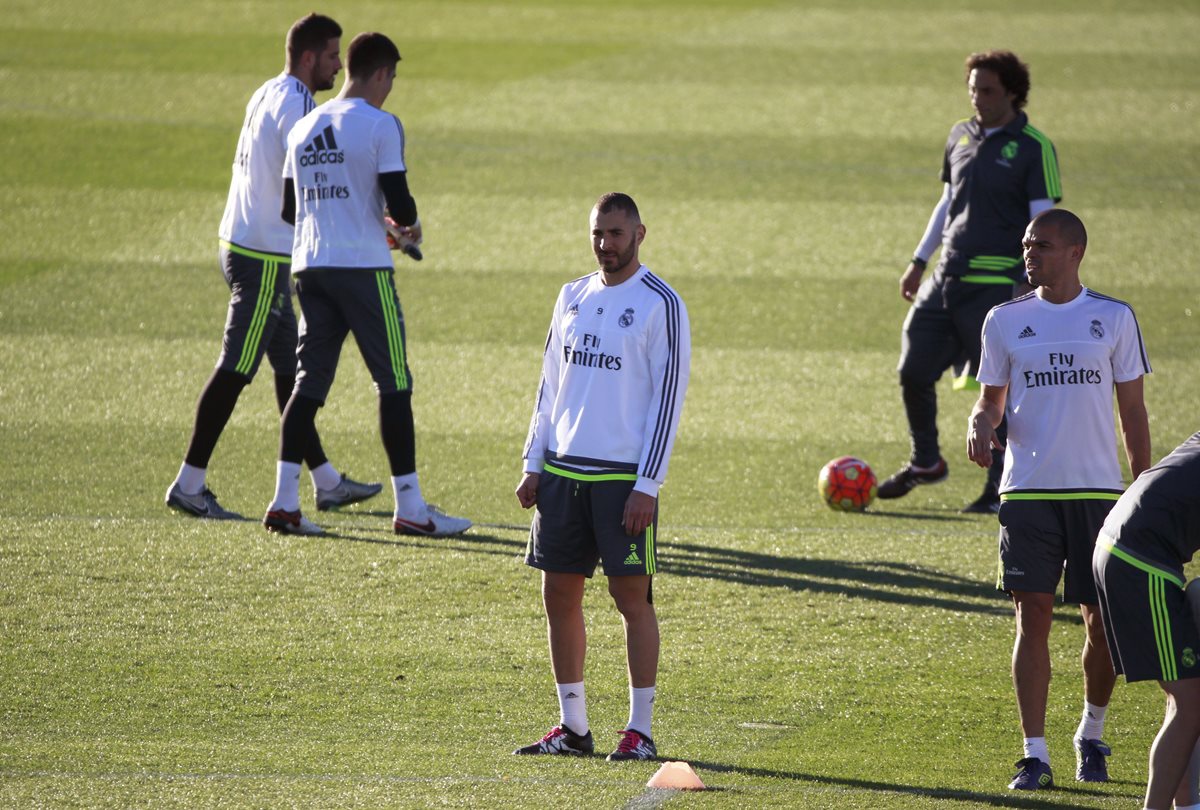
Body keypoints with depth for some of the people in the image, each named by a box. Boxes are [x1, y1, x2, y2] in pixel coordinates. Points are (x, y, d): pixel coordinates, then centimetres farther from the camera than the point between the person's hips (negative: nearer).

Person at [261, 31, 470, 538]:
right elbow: (398, 201, -14)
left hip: (310, 267, 6)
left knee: (309, 381, 7)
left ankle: (285, 501, -1)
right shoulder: (380, 125, -8)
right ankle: (409, 507, 0)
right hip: (363, 268, -6)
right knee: (394, 383, 0)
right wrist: (409, 225, 9)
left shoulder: (304, 128, 12)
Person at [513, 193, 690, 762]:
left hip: (624, 476, -6)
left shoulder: (661, 305, -6)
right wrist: (534, 464, 12)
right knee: (559, 593, 6)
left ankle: (640, 731, 2)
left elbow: (668, 398, -9)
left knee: (633, 596, -4)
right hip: (562, 470, 6)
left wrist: (647, 485, -14)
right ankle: (572, 727, 15)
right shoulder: (573, 297, 13)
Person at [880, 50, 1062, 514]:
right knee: (914, 372, 6)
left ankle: (1000, 488, 7)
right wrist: (920, 261, 23)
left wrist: (1034, 286, -17)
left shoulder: (1033, 148, -7)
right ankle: (925, 463, 26)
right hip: (948, 276, 6)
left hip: (996, 284, -6)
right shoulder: (960, 137, 13)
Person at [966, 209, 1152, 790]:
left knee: (1104, 619, 1)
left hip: (1098, 489, 0)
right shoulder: (1005, 321, 6)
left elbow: (1133, 409, 6)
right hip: (1026, 491, 0)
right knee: (1033, 615, -7)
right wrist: (980, 425, -11)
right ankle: (1034, 754, -5)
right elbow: (992, 397, 13)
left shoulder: (1115, 318, 3)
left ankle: (1091, 735, 25)